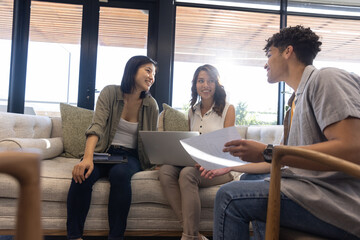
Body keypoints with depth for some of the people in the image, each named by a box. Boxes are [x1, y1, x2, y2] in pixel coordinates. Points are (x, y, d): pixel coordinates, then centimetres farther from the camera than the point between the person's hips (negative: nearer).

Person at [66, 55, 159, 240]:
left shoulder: (151, 105, 3)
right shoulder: (110, 93, -3)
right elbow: (97, 126, -17)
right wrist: (88, 157, -32)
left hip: (131, 157, 1)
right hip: (104, 152, 0)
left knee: (120, 173, -34)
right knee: (83, 174, -30)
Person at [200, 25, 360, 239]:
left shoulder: (326, 78, -9)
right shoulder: (301, 97, 20)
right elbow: (279, 161, 21)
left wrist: (267, 152, -23)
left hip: (341, 201, -10)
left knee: (230, 197, -17)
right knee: (250, 181, 25)